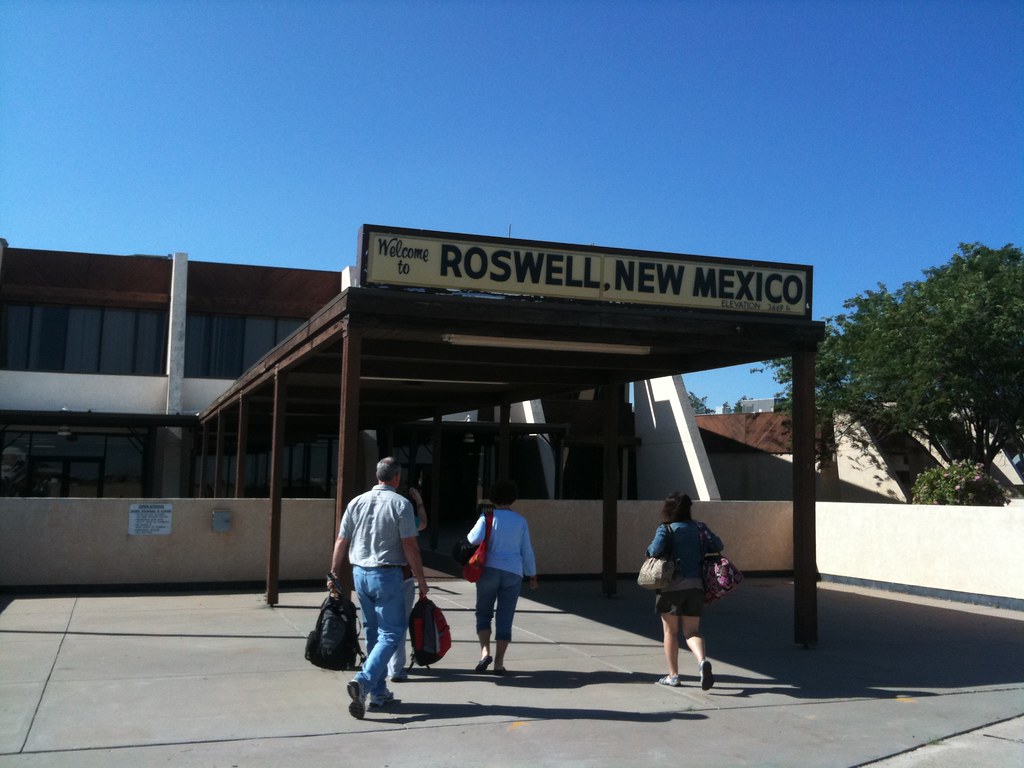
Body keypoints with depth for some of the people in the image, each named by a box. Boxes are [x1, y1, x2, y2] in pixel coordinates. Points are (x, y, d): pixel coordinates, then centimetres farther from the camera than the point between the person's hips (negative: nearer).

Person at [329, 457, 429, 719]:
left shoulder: (356, 503, 6)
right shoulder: (401, 504, -8)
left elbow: (341, 543, 7)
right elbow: (409, 545, -11)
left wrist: (334, 576, 16)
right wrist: (421, 580, -4)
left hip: (359, 573, 6)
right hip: (387, 575, -6)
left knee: (373, 633, 15)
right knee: (390, 633, -1)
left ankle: (378, 692, 19)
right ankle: (363, 681, -20)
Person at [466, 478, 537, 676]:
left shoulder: (488, 517, -2)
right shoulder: (520, 521, 5)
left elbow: (475, 538, -17)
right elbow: (527, 551, 8)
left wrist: (470, 535, 6)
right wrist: (532, 575, 17)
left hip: (489, 569, -1)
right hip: (513, 573, 1)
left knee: (484, 613, 15)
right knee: (505, 618, 6)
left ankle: (485, 651, -3)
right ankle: (499, 663, 5)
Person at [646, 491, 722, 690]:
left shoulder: (666, 529, -6)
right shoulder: (698, 528, 6)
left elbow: (656, 549, -21)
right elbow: (717, 545, 6)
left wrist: (649, 552, 0)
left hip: (671, 586, -3)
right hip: (695, 585, 3)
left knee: (670, 631, 12)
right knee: (692, 631, 8)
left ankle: (673, 675, 15)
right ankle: (702, 660, -21)